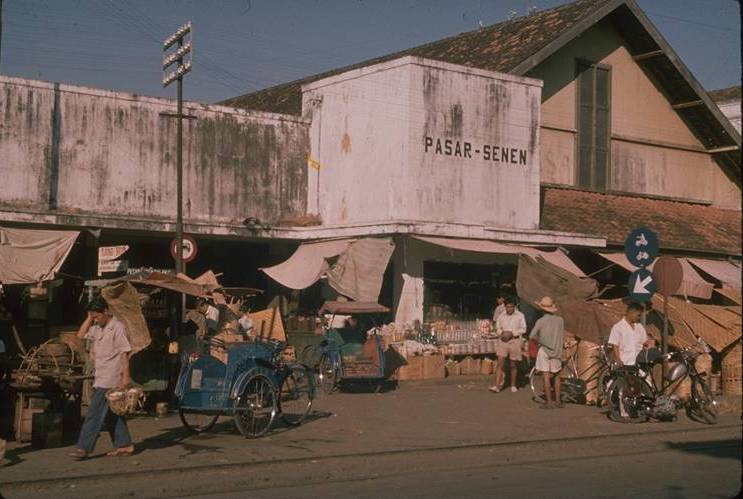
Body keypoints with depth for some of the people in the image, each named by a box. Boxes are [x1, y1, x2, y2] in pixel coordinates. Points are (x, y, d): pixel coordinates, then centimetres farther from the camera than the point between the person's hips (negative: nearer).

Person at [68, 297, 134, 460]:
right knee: (111, 414, 12)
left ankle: (83, 448, -7)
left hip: (110, 379, -9)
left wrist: (126, 376, -18)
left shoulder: (117, 327, -12)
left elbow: (124, 353, -14)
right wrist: (89, 318, 8)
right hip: (101, 378, 9)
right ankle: (124, 444, 19)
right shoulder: (98, 328, 13)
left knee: (94, 413, -9)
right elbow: (80, 335, 20)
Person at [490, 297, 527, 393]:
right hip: (502, 341, 2)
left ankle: (513, 385, 25)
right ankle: (497, 386, -11)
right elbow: (497, 328, 12)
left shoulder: (520, 316, -2)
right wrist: (502, 333, -10)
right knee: (500, 363, -8)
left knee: (513, 365, 9)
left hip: (514, 341, -1)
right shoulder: (501, 316, 6)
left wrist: (511, 333, -16)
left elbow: (523, 329, -4)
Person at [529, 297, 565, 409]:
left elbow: (532, 336, -13)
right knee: (557, 376, 14)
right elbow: (563, 336, 5)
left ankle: (549, 402, -2)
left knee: (546, 376, -1)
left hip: (544, 350, -3)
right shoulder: (560, 320, -2)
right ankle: (558, 401, 17)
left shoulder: (541, 321, -11)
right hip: (557, 350, 3)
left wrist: (539, 341, 6)